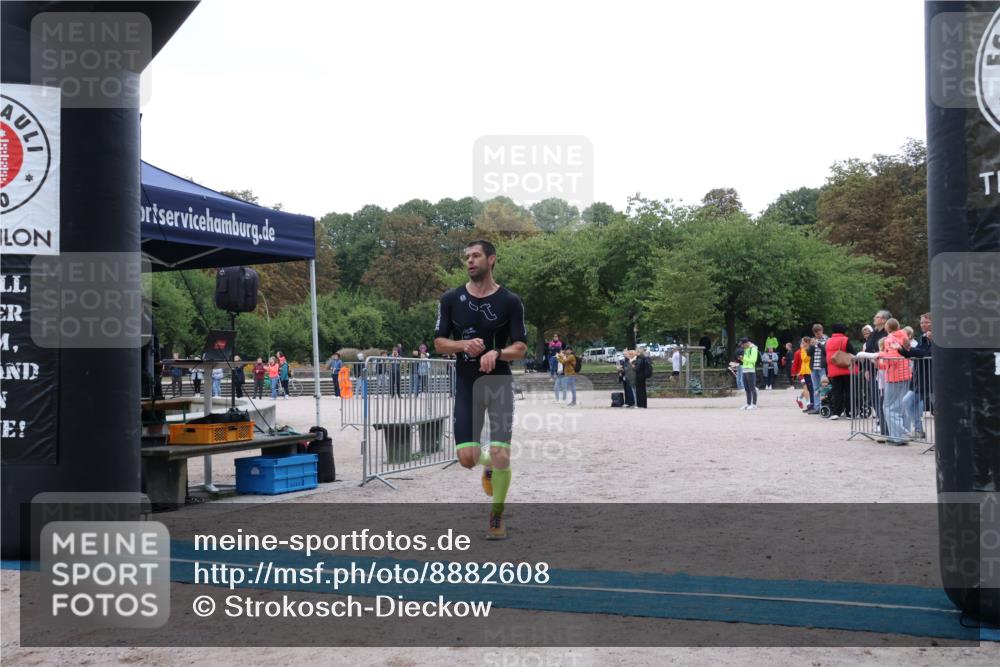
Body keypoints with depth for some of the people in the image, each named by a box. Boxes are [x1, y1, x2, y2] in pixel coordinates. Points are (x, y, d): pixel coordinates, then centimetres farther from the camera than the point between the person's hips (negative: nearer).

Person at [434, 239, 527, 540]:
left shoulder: (510, 301, -4)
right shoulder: (451, 299, 1)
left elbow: (521, 348, -5)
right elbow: (439, 343, 3)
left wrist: (497, 353, -26)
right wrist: (464, 345, -17)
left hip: (499, 384, -2)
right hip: (467, 386, 2)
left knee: (501, 456, -10)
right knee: (467, 458, -4)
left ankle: (497, 515, 16)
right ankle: (489, 465, 35)